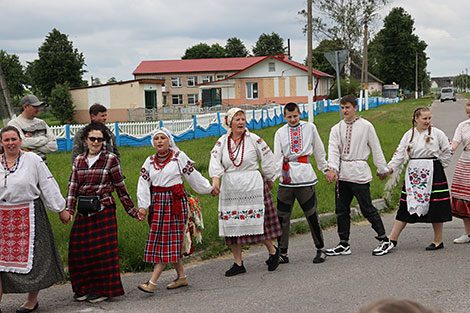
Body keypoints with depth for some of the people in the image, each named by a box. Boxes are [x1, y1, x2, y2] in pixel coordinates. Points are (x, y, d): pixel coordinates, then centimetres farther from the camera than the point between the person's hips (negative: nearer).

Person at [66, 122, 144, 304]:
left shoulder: (110, 159, -1)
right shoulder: (79, 160, 10)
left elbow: (121, 188, 2)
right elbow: (73, 187, 5)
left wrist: (132, 211, 2)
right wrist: (69, 210, -7)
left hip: (104, 210, -4)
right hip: (84, 212, 4)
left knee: (102, 249, -1)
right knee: (79, 250, 5)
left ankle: (103, 289, 12)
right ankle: (84, 288, 21)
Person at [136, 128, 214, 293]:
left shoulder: (179, 156, -1)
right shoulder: (150, 161, 11)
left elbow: (193, 175, 8)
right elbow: (143, 184, 6)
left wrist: (209, 189, 14)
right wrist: (143, 206, -3)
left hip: (175, 201, -5)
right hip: (157, 202, 5)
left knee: (169, 240, -7)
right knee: (158, 240, 5)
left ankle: (152, 282, -10)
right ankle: (182, 277, 18)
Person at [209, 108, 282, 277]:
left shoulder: (254, 139, -1)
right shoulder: (222, 141, 6)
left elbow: (267, 158, 6)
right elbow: (215, 160, -4)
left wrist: (269, 179, 12)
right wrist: (216, 178, -20)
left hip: (252, 187, -3)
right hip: (230, 190, 3)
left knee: (257, 223, -6)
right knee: (231, 225, 2)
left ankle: (273, 251, 20)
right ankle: (238, 263, 13)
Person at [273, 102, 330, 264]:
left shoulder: (310, 127, 8)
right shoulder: (280, 133, 10)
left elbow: (319, 150, 15)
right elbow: (277, 158, 4)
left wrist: (325, 169, 18)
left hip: (305, 176, -2)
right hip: (285, 179, 2)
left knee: (311, 214, -1)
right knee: (282, 217, 2)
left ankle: (320, 249, 14)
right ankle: (282, 253, 10)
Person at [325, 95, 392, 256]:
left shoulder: (366, 126, -1)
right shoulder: (336, 129, 9)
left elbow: (376, 148, 4)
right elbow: (333, 150, -2)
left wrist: (382, 169, 7)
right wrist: (332, 168, -18)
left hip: (359, 172, -5)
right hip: (342, 173, 5)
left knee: (367, 208, -5)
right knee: (341, 210, 8)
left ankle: (384, 240, 8)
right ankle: (344, 244, 18)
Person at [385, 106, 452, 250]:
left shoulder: (437, 133, -1)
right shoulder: (409, 135, 6)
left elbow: (448, 150, 7)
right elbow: (400, 154, 3)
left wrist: (440, 166, 5)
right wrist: (389, 168, -9)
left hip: (432, 173, -3)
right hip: (414, 173, 3)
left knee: (435, 208, 1)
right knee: (405, 206, 3)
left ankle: (438, 240, 15)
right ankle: (392, 239, 6)